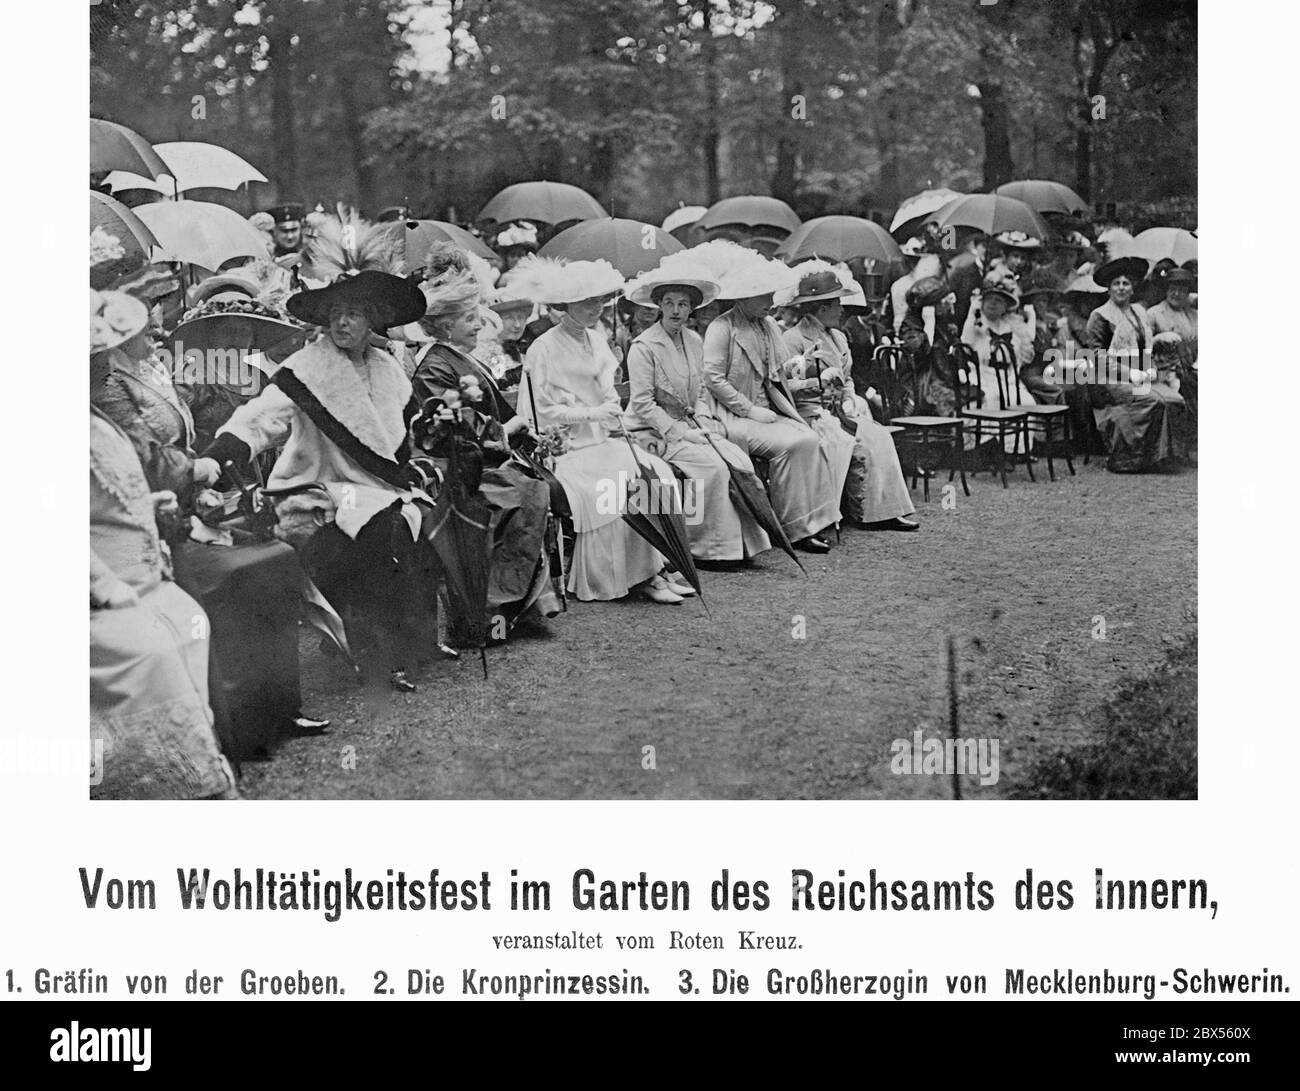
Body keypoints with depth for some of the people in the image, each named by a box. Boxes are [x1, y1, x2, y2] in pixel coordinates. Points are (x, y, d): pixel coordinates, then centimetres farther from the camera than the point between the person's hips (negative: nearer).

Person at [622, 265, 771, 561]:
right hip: (653, 432, -7)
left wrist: (704, 422, -1)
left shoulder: (694, 341, 11)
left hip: (689, 426, 7)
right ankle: (712, 547, -16)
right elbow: (642, 405, -14)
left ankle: (746, 540, -12)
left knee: (740, 462, -15)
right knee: (712, 467, -26)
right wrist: (680, 433, -18)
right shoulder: (644, 346, -12)